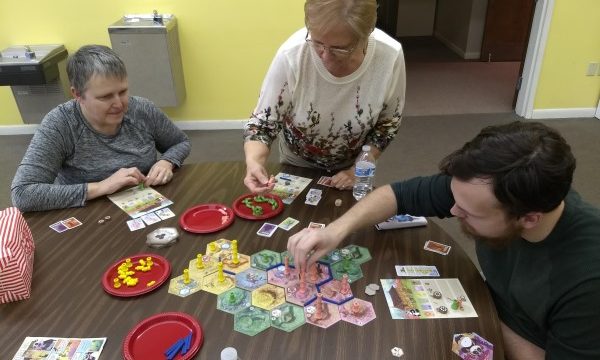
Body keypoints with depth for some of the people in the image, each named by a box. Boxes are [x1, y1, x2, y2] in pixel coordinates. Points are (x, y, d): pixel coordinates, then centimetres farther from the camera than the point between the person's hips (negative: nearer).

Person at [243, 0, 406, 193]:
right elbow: (263, 121, -21)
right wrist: (253, 161, -39)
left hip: (351, 167, 1)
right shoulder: (291, 55, -32)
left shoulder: (389, 57, -27)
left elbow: (388, 123, -10)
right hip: (297, 164, 0)